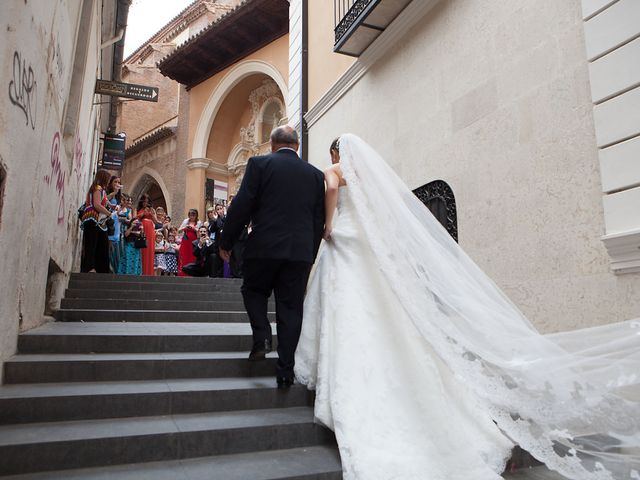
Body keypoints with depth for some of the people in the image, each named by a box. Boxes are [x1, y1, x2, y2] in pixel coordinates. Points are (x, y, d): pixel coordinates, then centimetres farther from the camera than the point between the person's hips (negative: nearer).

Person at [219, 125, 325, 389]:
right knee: (291, 310, 8)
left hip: (264, 247, -2)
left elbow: (241, 206, -5)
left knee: (253, 291, 22)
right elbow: (319, 220, 10)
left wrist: (226, 241, 5)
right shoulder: (316, 174, 10)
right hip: (300, 251, 3)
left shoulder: (259, 163, 1)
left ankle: (261, 337, 3)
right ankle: (285, 371, 11)